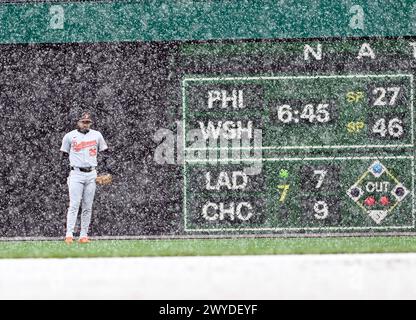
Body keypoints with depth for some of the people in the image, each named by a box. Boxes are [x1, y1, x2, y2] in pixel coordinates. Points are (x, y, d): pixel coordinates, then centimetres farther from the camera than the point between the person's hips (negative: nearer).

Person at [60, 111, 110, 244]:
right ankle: (69, 235, -16)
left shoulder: (97, 135, 9)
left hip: (91, 174, 3)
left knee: (88, 207, 3)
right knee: (74, 205, -12)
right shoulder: (70, 136, 3)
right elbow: (64, 154, 11)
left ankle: (84, 235, 5)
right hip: (76, 174, -3)